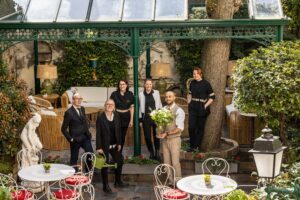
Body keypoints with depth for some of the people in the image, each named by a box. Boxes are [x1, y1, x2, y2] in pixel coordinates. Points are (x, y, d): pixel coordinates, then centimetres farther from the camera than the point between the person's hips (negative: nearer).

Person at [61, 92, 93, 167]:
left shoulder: (82, 109, 6)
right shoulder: (69, 112, -14)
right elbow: (63, 129, -10)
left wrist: (88, 133, 8)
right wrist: (70, 138, -13)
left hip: (85, 137, 5)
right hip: (75, 139, -5)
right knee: (74, 159, 7)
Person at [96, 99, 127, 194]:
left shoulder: (117, 116, 0)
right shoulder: (100, 117, -13)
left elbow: (119, 130, 6)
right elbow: (98, 133, -13)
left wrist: (119, 143, 3)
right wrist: (99, 147, -16)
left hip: (115, 145, 5)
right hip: (104, 145, -5)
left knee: (120, 161, 13)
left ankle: (118, 181, 33)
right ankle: (105, 185, 17)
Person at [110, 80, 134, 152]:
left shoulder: (130, 94, 0)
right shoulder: (114, 94, -5)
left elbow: (132, 107, 3)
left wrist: (131, 120, 1)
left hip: (126, 117, 2)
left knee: (123, 136, 10)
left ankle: (120, 153, 24)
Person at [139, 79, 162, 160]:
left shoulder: (156, 93, 3)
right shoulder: (141, 94, 4)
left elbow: (159, 104, 6)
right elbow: (141, 106, 8)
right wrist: (140, 117, 6)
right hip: (146, 117, 1)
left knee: (156, 136, 3)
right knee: (147, 136, 3)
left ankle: (157, 153, 14)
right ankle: (151, 153, 18)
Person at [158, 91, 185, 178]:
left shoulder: (179, 110, -9)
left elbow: (180, 128, -15)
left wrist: (167, 134, -22)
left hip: (174, 139, -5)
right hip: (164, 139, 5)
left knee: (175, 163, -5)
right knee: (166, 163, 9)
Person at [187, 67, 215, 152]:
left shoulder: (206, 84, -8)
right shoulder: (192, 83, 6)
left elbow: (212, 97, -5)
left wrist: (205, 106, -10)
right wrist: (189, 102, 11)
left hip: (202, 108, -4)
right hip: (193, 107, 4)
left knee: (200, 127, 6)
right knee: (191, 127, -3)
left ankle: (197, 146, 17)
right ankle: (192, 146, 10)